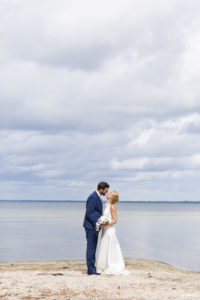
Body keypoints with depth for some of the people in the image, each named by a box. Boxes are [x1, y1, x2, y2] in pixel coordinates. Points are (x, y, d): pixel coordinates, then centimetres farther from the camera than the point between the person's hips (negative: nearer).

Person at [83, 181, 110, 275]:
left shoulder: (97, 196, 14)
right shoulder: (93, 197, -18)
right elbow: (89, 213, -21)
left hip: (94, 226, 10)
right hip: (91, 226, -10)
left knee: (92, 248, 12)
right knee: (91, 247, -7)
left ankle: (92, 267, 17)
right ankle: (91, 269, -4)